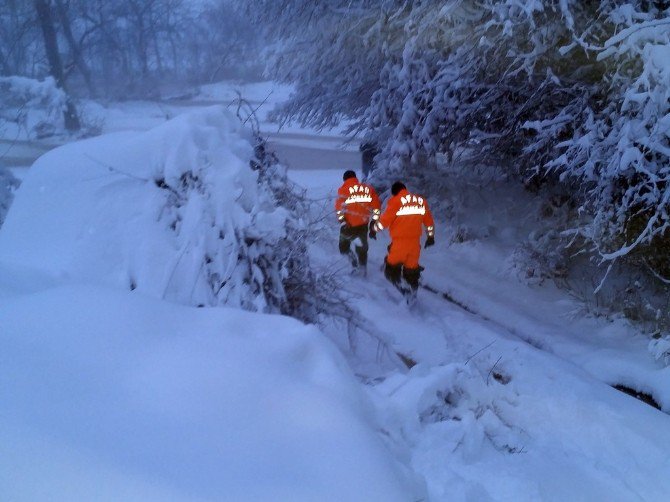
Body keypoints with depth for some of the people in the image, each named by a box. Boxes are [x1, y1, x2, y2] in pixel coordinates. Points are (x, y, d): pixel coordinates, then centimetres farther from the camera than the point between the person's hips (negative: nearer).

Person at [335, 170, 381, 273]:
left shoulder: (343, 190, -2)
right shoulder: (368, 188, 8)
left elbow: (339, 207, -13)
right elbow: (376, 206, 7)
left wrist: (342, 222, -13)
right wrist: (374, 221, 13)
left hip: (349, 225, -3)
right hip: (363, 225, 3)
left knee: (344, 246, 15)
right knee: (362, 248, 19)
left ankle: (353, 259, -10)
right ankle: (363, 269, 18)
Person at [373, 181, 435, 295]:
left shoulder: (395, 201, -5)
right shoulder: (421, 200, 13)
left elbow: (386, 219, -8)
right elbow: (428, 220, 19)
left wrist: (375, 229, 7)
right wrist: (431, 236, 30)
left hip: (400, 241, -5)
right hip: (415, 240, 6)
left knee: (392, 265, 4)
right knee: (412, 267, 14)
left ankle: (399, 287, -10)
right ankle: (413, 291, 18)